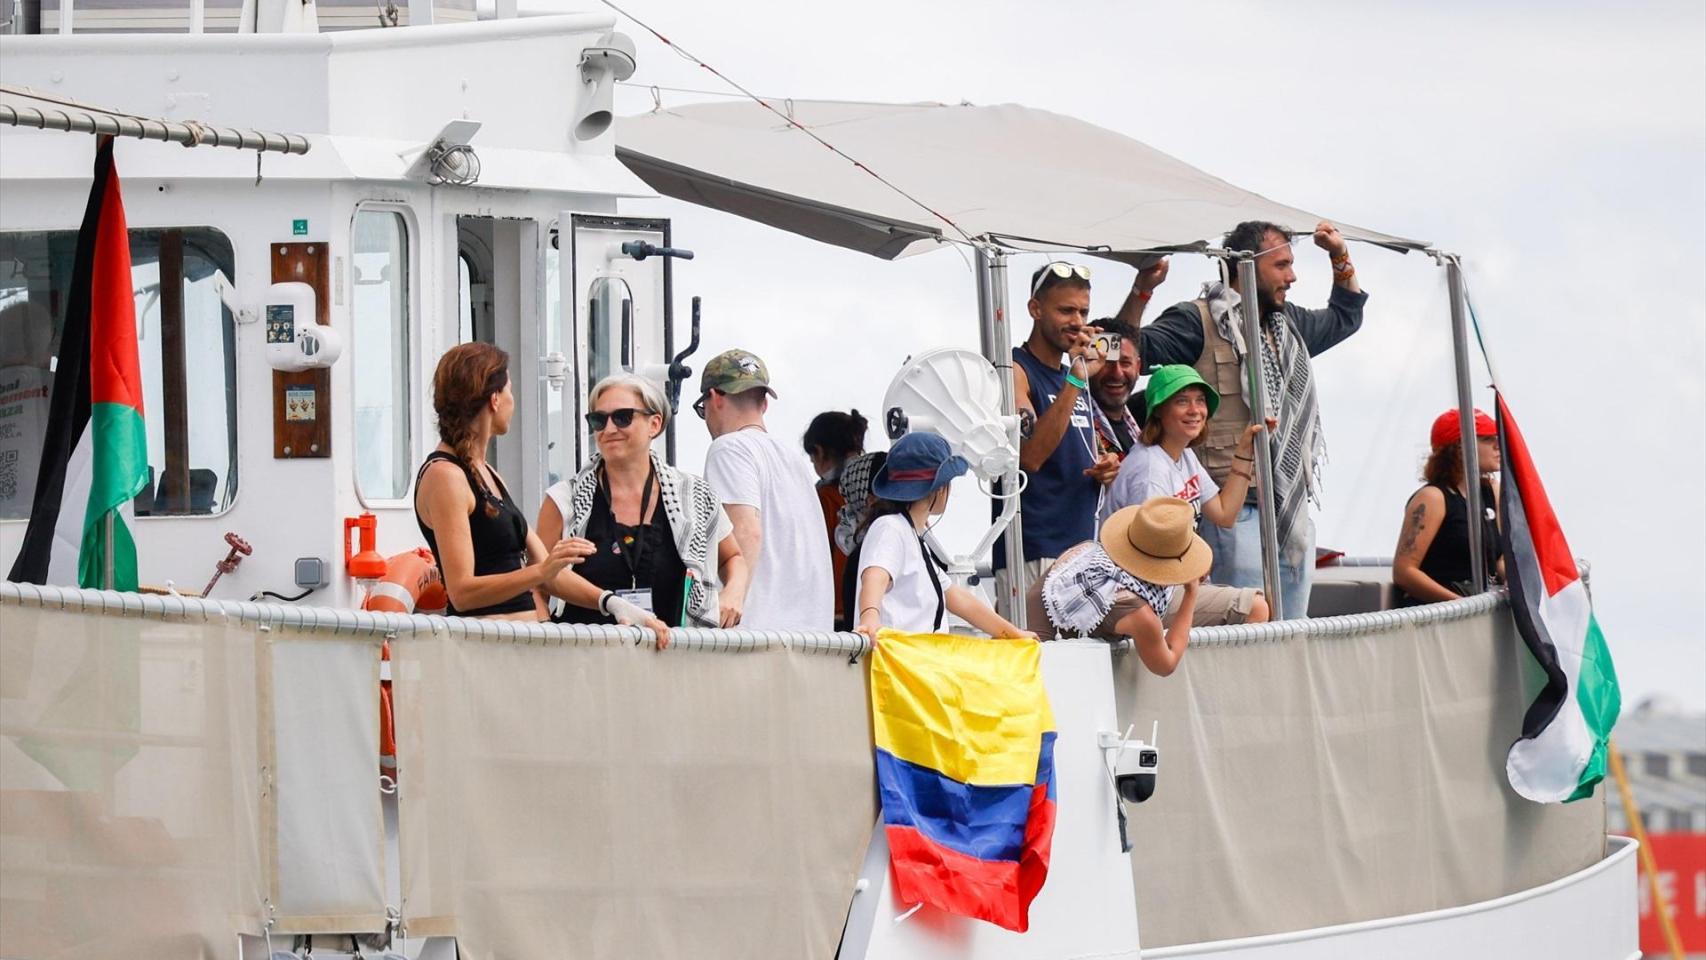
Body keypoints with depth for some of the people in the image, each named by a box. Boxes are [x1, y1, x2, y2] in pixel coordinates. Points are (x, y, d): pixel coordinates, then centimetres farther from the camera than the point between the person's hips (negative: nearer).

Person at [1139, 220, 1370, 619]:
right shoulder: (1197, 323, -5)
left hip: (1292, 512, 8)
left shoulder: (1288, 324, 20)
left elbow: (1344, 317, 39)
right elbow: (1133, 348, -17)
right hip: (1237, 517, -8)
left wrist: (1341, 257, 28)